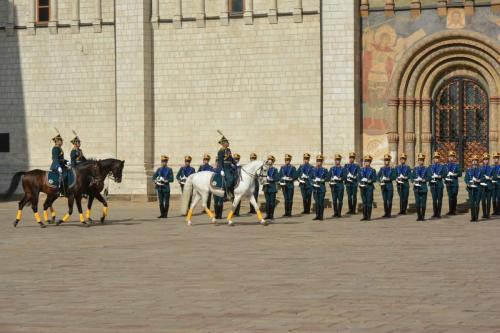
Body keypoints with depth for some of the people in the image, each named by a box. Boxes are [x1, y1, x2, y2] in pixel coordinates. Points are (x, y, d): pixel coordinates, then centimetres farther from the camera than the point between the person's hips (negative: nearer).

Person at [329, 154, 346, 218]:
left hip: (340, 185, -3)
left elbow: (344, 177, -5)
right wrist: (331, 182, -9)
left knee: (340, 200, -2)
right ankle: (335, 213, 8)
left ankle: (339, 213, 3)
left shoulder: (343, 169, 2)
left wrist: (339, 178, -20)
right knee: (334, 200, 2)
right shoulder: (332, 168, 12)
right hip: (333, 185, 3)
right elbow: (329, 177, 8)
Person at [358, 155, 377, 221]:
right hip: (362, 187, 3)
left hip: (369, 187, -3)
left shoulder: (372, 170, 4)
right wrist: (361, 181, -11)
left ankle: (369, 216, -3)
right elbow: (358, 178, 8)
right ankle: (365, 216, 9)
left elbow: (374, 179, -2)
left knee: (369, 201, -5)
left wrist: (370, 181, -19)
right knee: (364, 202, 5)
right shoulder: (361, 170, 13)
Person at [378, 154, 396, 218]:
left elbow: (394, 177, -6)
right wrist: (380, 181, -12)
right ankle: (386, 213, 12)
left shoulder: (392, 169, 2)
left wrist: (388, 179, -21)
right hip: (383, 186, 3)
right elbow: (378, 176, 4)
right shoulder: (382, 169, 10)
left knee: (389, 200, -4)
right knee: (384, 200, 6)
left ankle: (389, 213, -1)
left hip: (389, 185, -3)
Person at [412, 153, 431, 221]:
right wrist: (413, 181, -8)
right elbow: (412, 177, 10)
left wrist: (424, 180, -17)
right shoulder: (415, 169, 11)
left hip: (423, 188, -2)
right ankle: (419, 216, 9)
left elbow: (429, 177, 0)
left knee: (423, 203, -2)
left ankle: (423, 216, 4)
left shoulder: (426, 169, 4)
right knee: (417, 203, 2)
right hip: (416, 187, 2)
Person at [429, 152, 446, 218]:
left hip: (439, 184, -3)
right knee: (434, 199, 6)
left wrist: (440, 176, -20)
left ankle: (439, 213, 0)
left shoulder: (442, 166, 3)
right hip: (433, 184, 3)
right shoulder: (431, 166, 13)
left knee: (439, 199, -3)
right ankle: (435, 213, 12)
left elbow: (445, 174, -4)